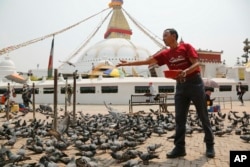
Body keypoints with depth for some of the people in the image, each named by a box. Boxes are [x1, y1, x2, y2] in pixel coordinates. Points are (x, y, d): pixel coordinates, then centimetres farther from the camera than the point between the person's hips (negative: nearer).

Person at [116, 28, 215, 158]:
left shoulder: (186, 47, -6)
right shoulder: (165, 54, 7)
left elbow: (196, 64, -12)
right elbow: (147, 61, 8)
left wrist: (186, 71, -32)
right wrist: (128, 63, 7)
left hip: (194, 83, -4)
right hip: (180, 86, 5)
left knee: (203, 116, 2)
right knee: (180, 118, 3)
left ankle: (210, 146, 12)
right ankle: (179, 148, 8)